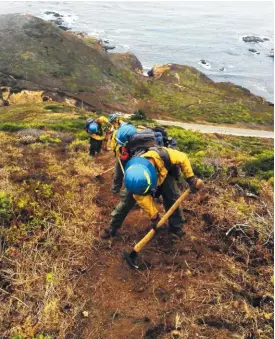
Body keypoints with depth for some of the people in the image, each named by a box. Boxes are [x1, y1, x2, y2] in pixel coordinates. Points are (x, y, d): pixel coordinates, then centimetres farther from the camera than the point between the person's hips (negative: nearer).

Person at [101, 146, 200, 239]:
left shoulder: (165, 156, -47)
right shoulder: (133, 174, -41)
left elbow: (183, 158, -25)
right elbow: (142, 197, -28)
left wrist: (190, 178, -26)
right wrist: (154, 216, -24)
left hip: (164, 174, 1)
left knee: (172, 198, -10)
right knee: (126, 198, -7)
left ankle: (176, 226, 13)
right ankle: (112, 227, 7)